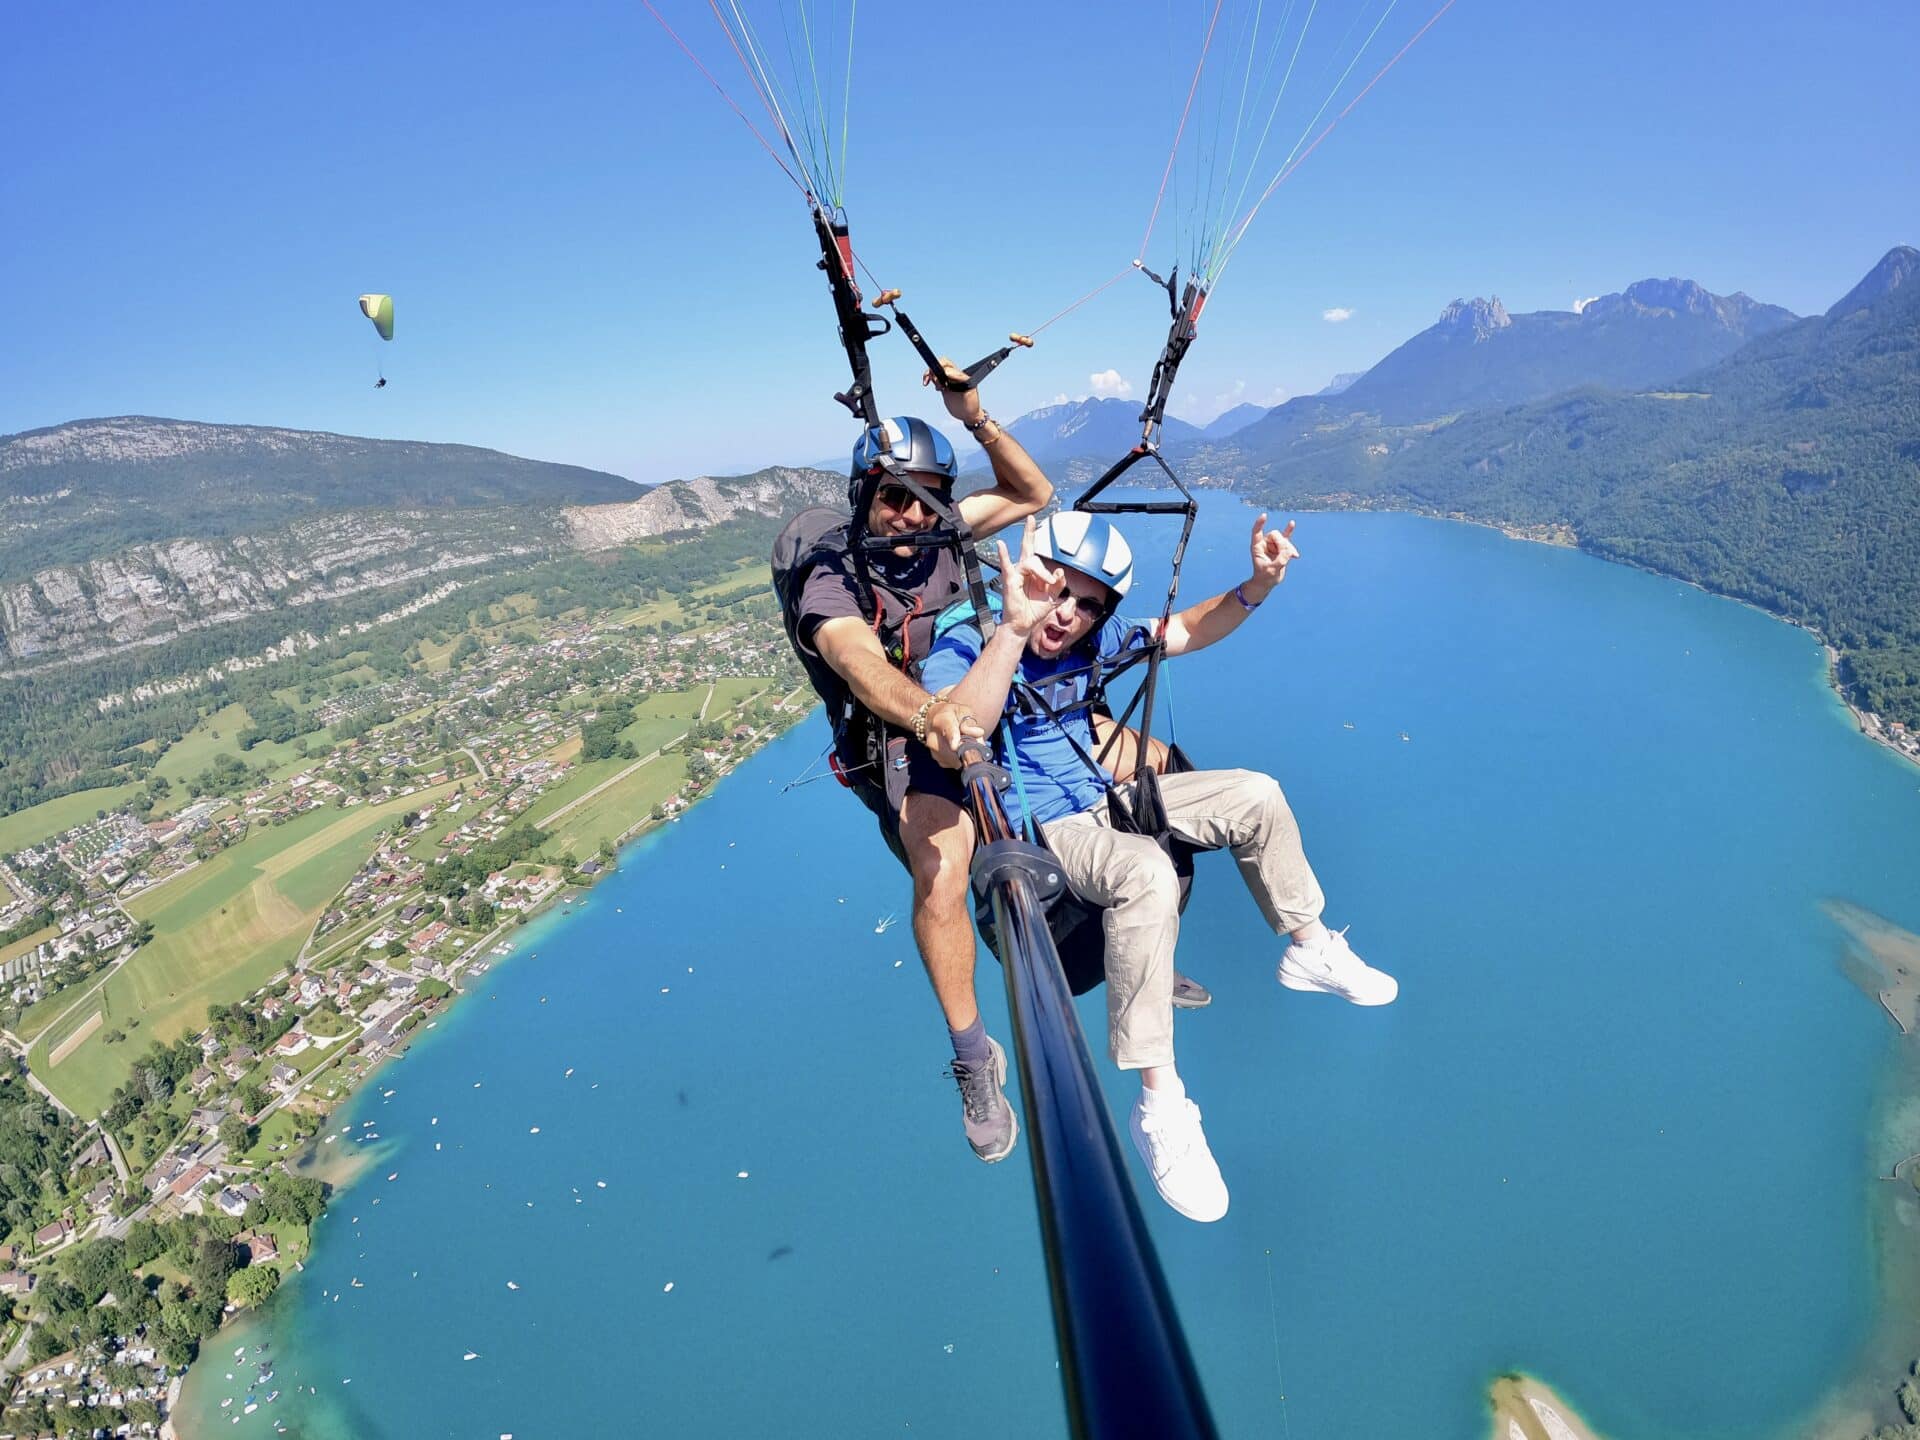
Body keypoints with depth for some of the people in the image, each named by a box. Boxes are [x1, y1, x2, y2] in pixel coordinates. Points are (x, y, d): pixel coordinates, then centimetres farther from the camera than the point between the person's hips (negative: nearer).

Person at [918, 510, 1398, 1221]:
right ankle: (1158, 1103, -29)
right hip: (1033, 831, -7)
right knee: (1145, 872, -37)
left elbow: (1185, 631, 8)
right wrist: (1013, 628, -52)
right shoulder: (964, 644, -21)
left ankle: (1307, 948, 23)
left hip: (1102, 802, 8)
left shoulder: (1092, 637, 0)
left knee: (1255, 794, 3)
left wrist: (1255, 588, -11)